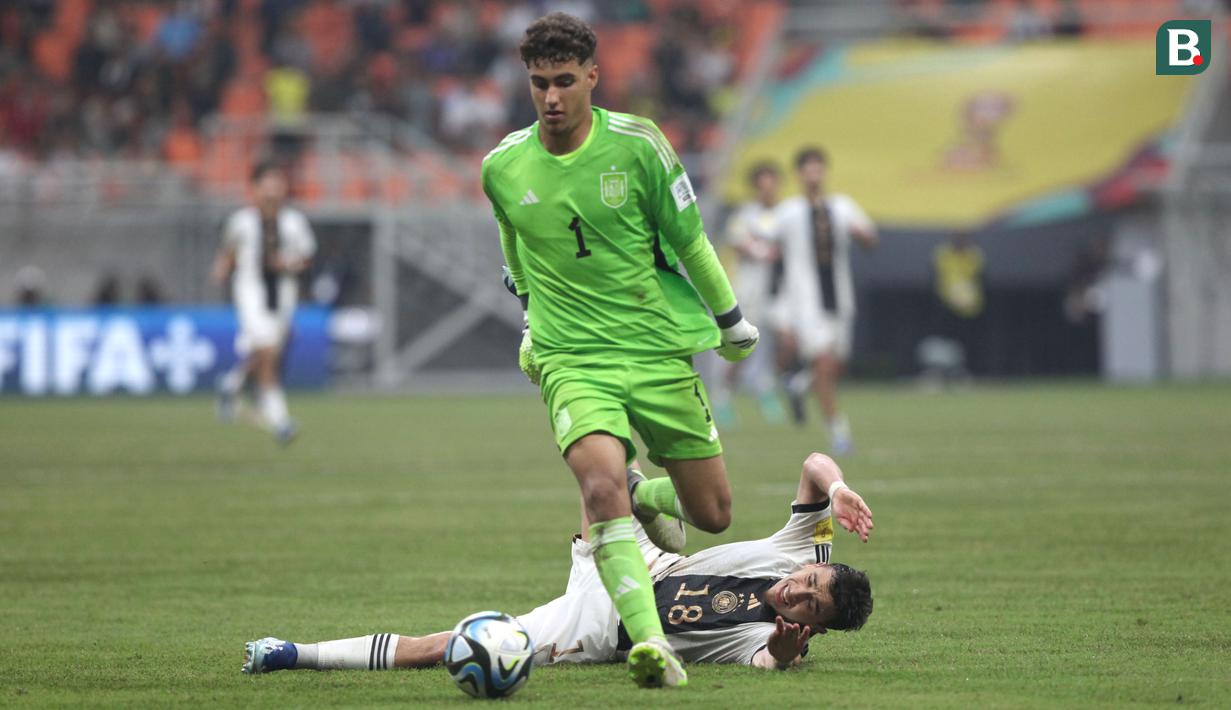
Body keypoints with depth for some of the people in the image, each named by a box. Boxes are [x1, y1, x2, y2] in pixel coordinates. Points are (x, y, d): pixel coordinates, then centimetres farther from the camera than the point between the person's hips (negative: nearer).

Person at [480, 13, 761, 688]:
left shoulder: (637, 145, -9)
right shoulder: (503, 168, -2)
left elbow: (688, 240, 3)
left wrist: (731, 319, 12)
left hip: (660, 351, 1)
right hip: (572, 360, -1)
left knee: (712, 514, 6)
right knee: (602, 485, -28)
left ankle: (649, 494, 41)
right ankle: (649, 643, -28)